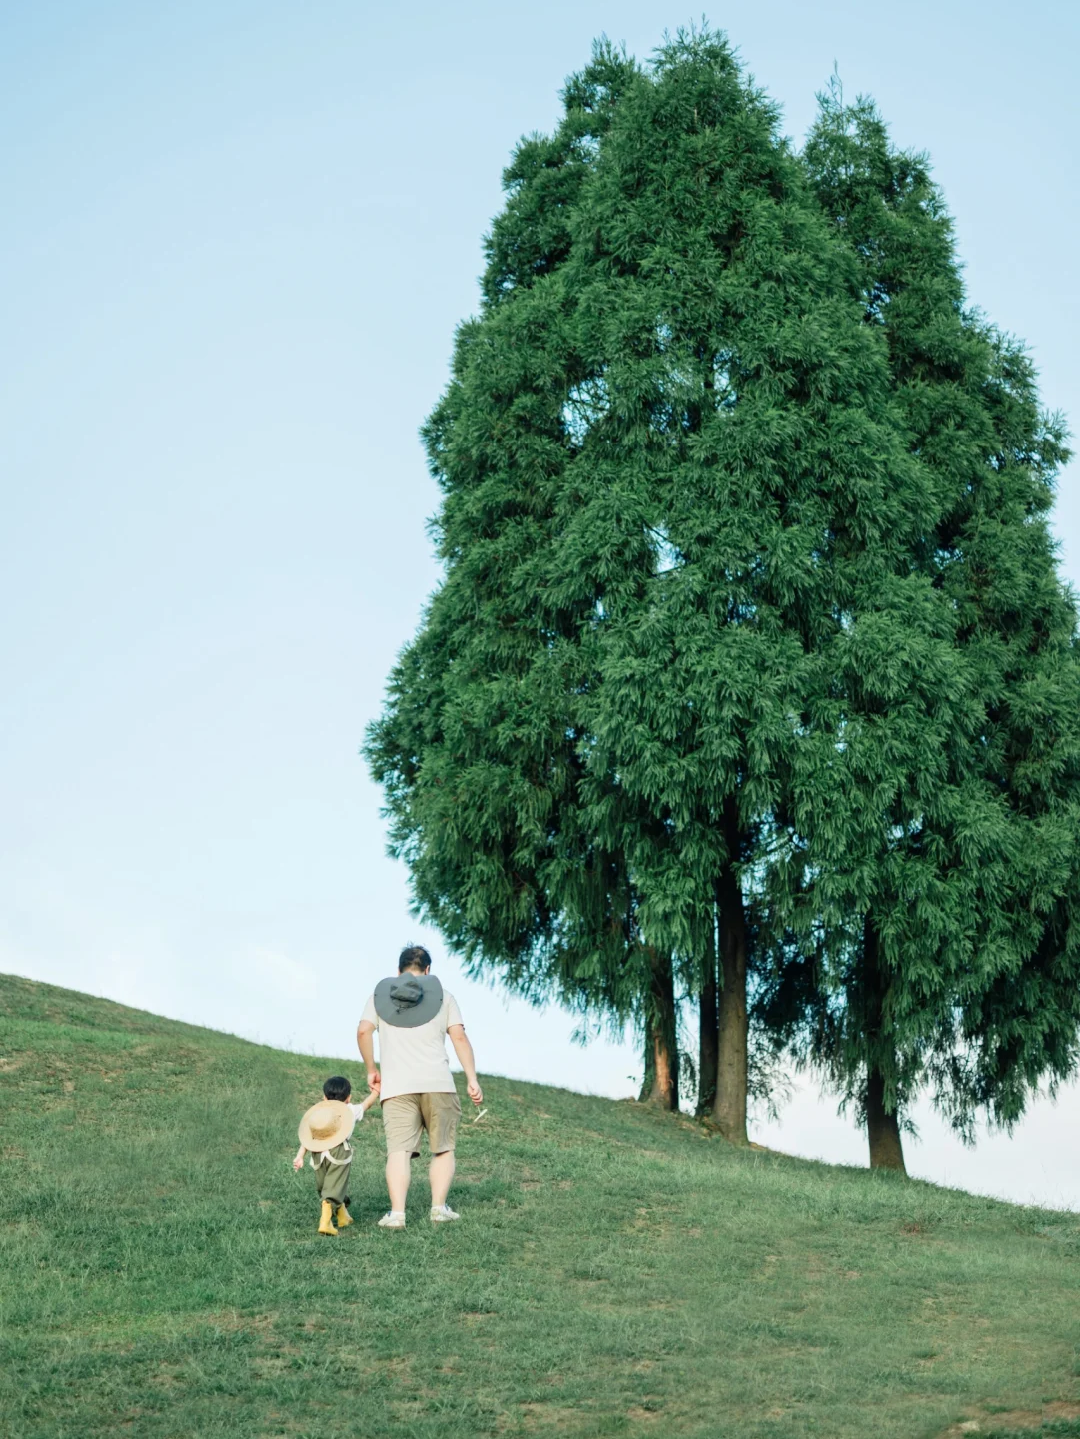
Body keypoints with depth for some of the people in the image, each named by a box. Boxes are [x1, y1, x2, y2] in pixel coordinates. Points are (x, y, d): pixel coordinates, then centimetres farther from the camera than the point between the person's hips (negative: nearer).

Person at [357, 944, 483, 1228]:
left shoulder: (380, 994, 14)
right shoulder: (442, 995, 12)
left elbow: (363, 1032, 1)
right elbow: (459, 1037, 1)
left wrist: (371, 1070, 13)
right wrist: (472, 1080, 0)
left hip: (397, 1086, 0)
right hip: (437, 1083, 0)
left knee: (399, 1150, -6)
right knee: (443, 1149, 12)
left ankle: (397, 1213, -17)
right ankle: (439, 1207, 2)